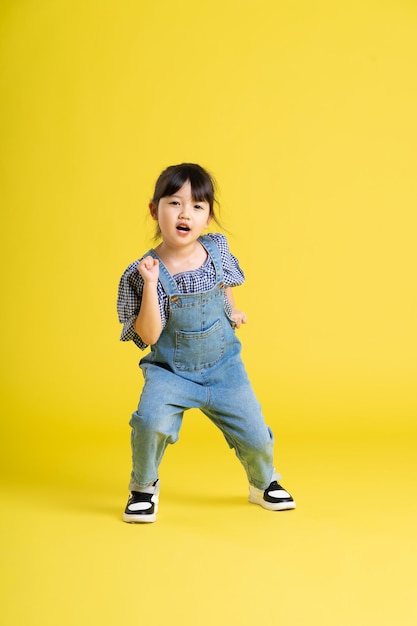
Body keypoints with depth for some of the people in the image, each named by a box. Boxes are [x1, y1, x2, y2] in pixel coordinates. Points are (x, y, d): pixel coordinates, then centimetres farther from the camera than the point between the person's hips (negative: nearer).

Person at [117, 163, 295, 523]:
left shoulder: (217, 248, -5)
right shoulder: (143, 272, -16)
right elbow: (149, 336, -21)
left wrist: (233, 310, 14)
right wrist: (150, 284, -28)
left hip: (223, 367, 3)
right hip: (170, 371, -3)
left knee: (256, 437, 2)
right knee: (150, 420, -30)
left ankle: (264, 484, 38)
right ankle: (144, 487, 1)